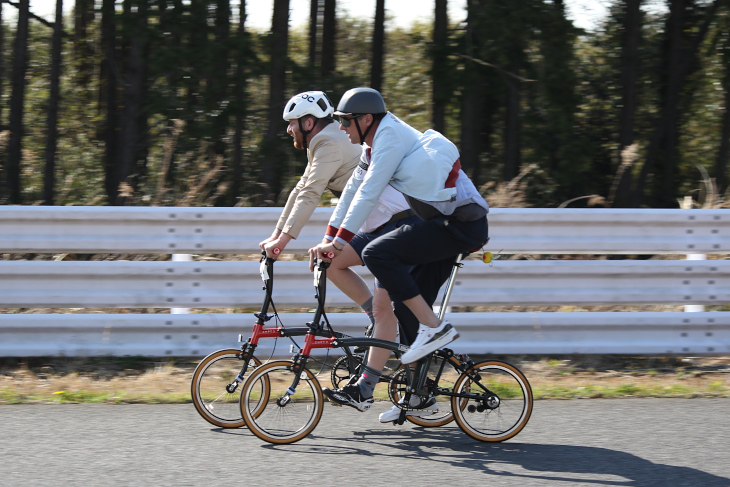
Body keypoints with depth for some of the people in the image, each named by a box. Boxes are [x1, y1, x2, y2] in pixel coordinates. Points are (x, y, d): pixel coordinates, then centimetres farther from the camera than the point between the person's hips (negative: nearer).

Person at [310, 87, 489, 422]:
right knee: (404, 308, 7)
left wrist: (341, 241, -19)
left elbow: (369, 193, -20)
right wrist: (328, 240, 18)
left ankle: (435, 328, -15)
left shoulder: (390, 135, -14)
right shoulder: (375, 144, 15)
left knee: (377, 254, -21)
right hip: (448, 225, 10)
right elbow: (353, 191, 20)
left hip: (461, 225, -10)